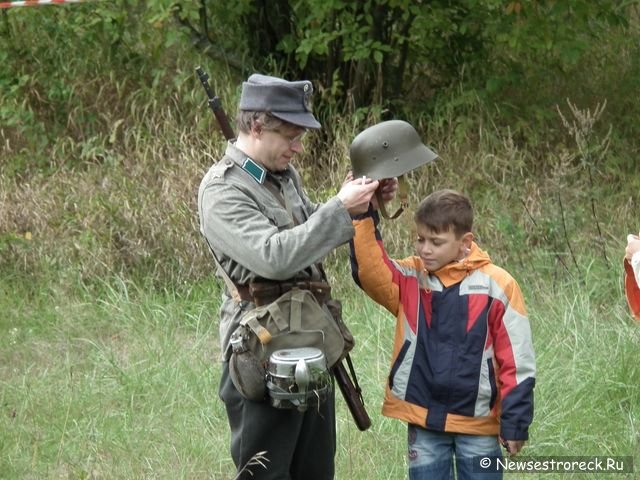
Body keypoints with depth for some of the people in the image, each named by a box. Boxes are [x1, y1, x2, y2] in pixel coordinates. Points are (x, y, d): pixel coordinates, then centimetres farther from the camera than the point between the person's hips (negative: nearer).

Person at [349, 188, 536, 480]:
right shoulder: (409, 279, 1)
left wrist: (515, 422, -6)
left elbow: (516, 361, -5)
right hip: (423, 419, 2)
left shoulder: (496, 286, -8)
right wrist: (364, 216, -27)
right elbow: (369, 270, -18)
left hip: (478, 422, -2)